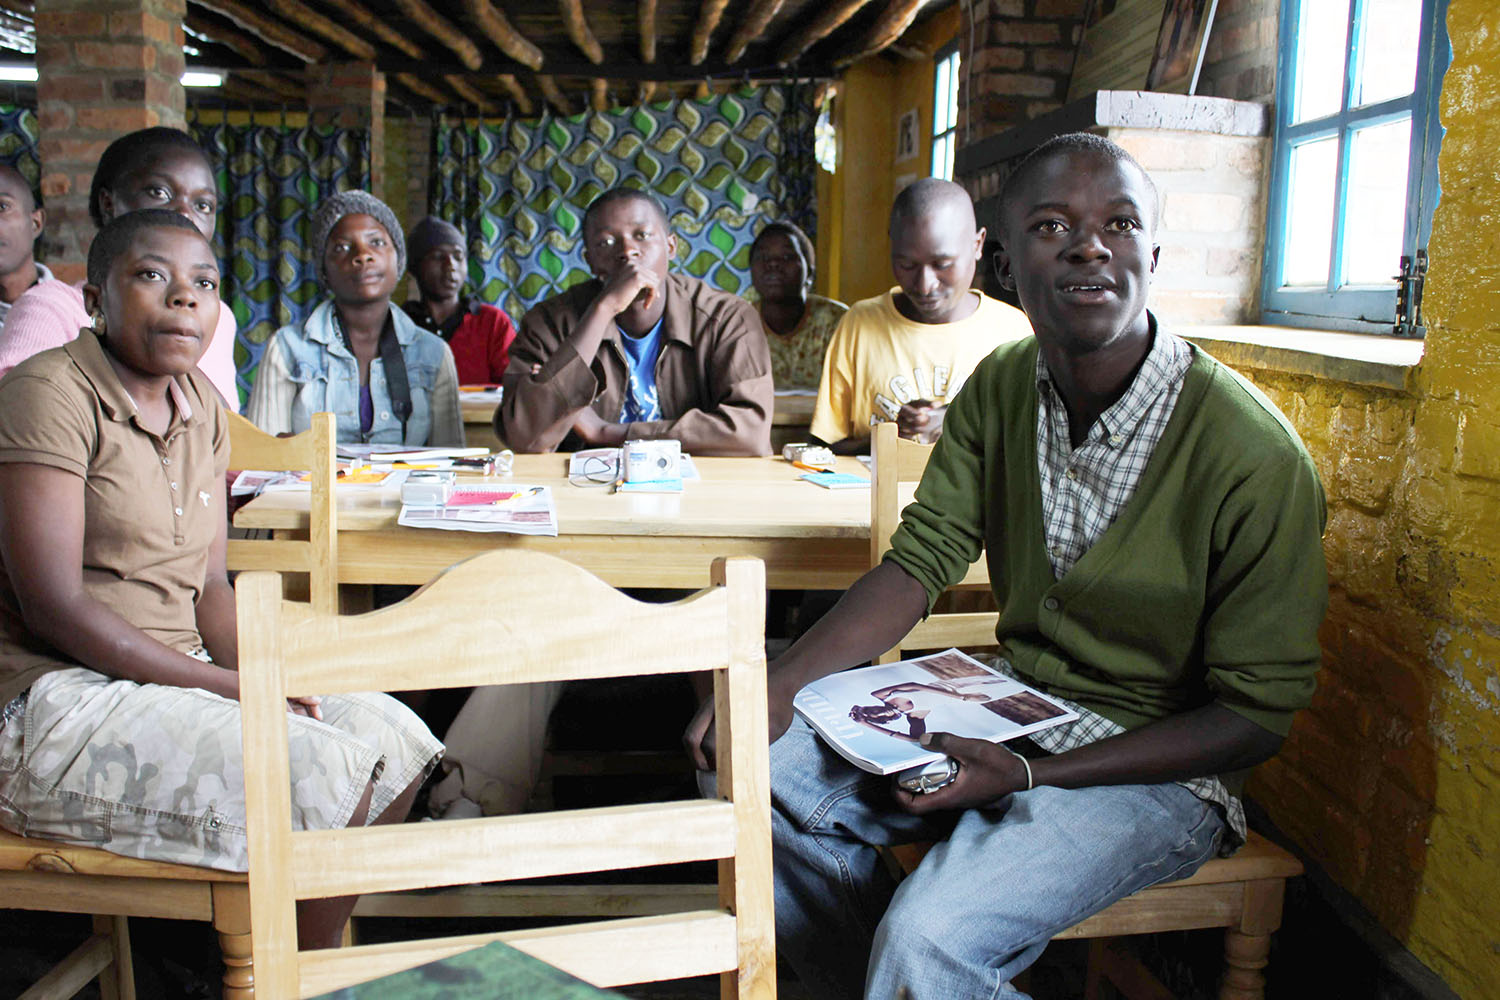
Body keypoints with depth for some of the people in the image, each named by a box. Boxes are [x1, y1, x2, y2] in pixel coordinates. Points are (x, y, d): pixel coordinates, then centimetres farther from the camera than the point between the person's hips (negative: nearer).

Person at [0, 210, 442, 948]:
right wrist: (229, 686, -21)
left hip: (174, 674, 8)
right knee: (314, 774, -23)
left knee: (389, 735, -2)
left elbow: (207, 586, 9)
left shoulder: (201, 407, 10)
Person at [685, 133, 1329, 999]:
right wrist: (774, 689, -17)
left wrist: (1031, 775, -23)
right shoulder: (999, 389, -1)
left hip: (1154, 765, -6)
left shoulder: (1254, 455, -20)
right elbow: (922, 561, -2)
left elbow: (1257, 713, -15)